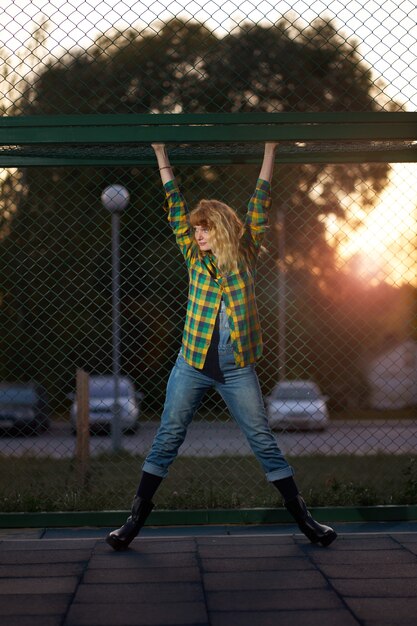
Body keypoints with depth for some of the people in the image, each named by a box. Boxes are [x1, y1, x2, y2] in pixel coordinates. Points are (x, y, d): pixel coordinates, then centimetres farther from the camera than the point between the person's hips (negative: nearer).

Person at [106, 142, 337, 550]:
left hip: (237, 369, -1)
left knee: (263, 440, 3)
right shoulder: (195, 258, 7)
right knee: (167, 439, 3)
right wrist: (162, 157, 5)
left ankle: (302, 517, 9)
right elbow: (176, 210, 6)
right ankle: (137, 516, 9)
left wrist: (269, 151, 3)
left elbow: (258, 207, 3)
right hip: (192, 364, 1)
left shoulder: (245, 255, 4)